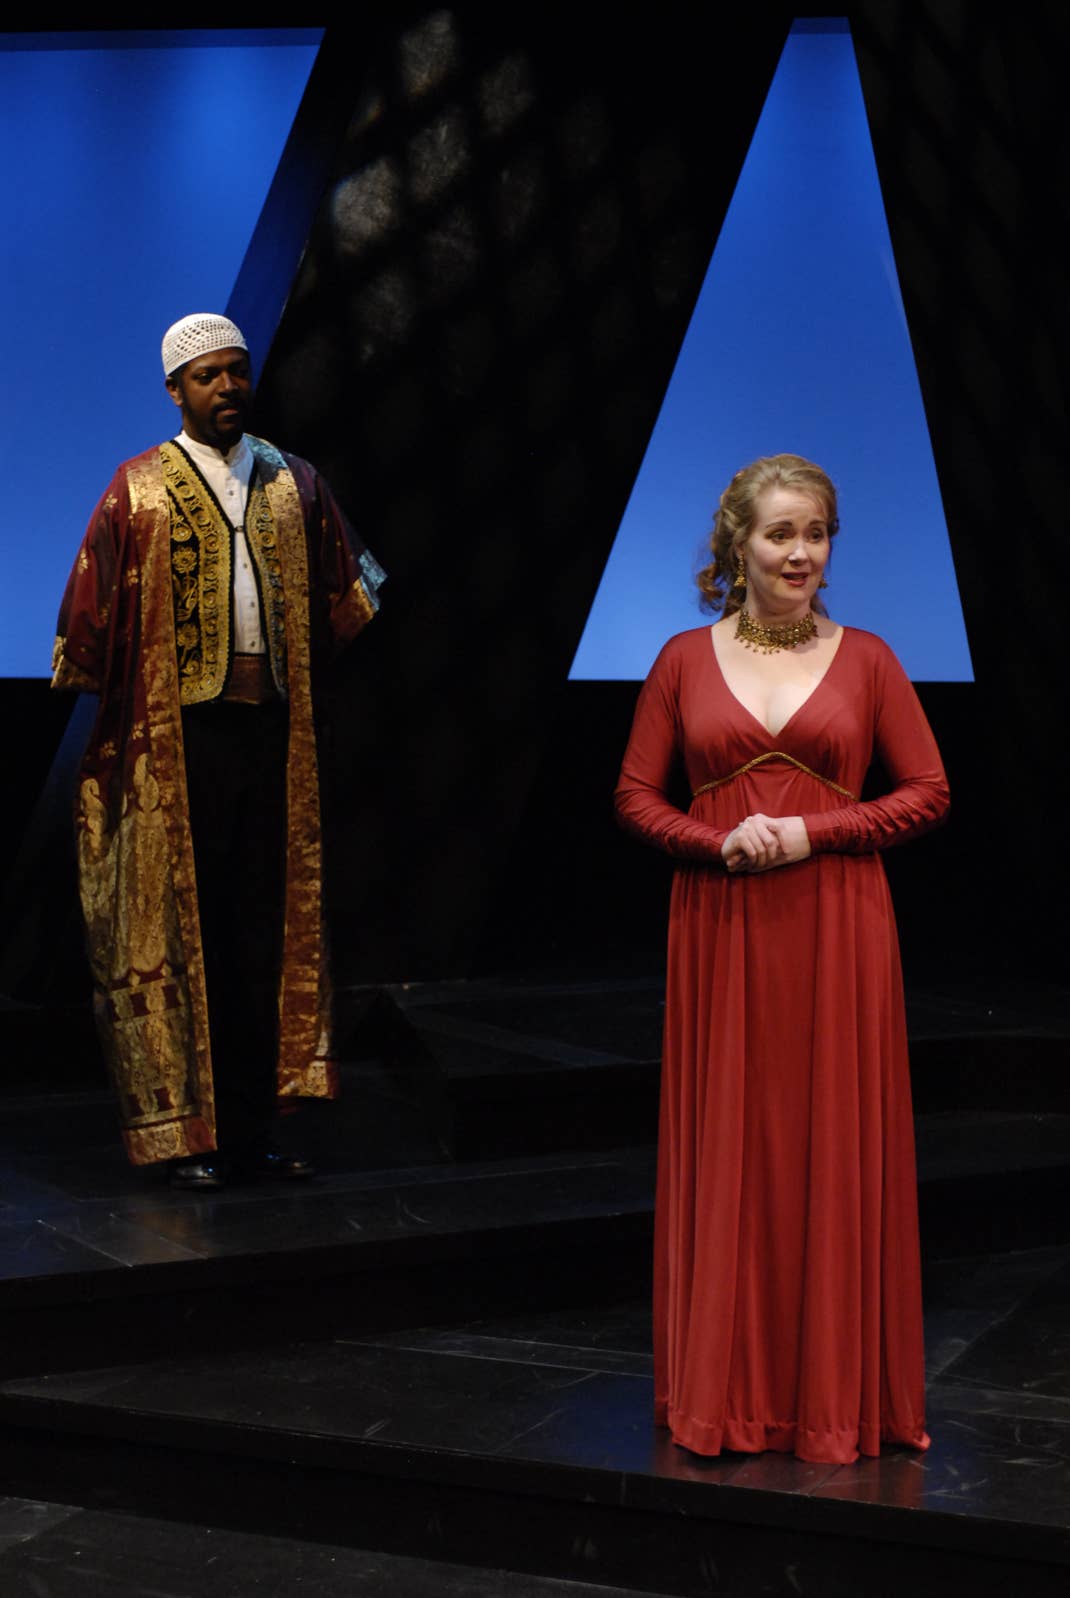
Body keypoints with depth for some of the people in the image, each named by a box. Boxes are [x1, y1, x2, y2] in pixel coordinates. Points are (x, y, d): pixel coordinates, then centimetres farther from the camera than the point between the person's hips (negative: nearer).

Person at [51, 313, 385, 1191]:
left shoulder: (294, 483, 12)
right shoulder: (140, 488, 1)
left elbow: (348, 591, 15)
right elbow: (92, 610, -1)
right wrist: (100, 721, -3)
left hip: (273, 724, 4)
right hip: (180, 732, -3)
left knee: (266, 925, 6)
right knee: (179, 928, 0)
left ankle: (249, 1125, 14)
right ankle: (183, 1132, 7)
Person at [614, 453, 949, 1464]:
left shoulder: (865, 659, 4)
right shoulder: (686, 659, 5)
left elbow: (927, 793, 2)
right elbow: (636, 794, 5)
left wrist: (812, 832, -11)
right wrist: (721, 842, -12)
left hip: (836, 931, 0)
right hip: (720, 933, 1)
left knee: (837, 1147, 2)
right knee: (725, 1149, 5)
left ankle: (837, 1392, 16)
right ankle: (724, 1392, 18)